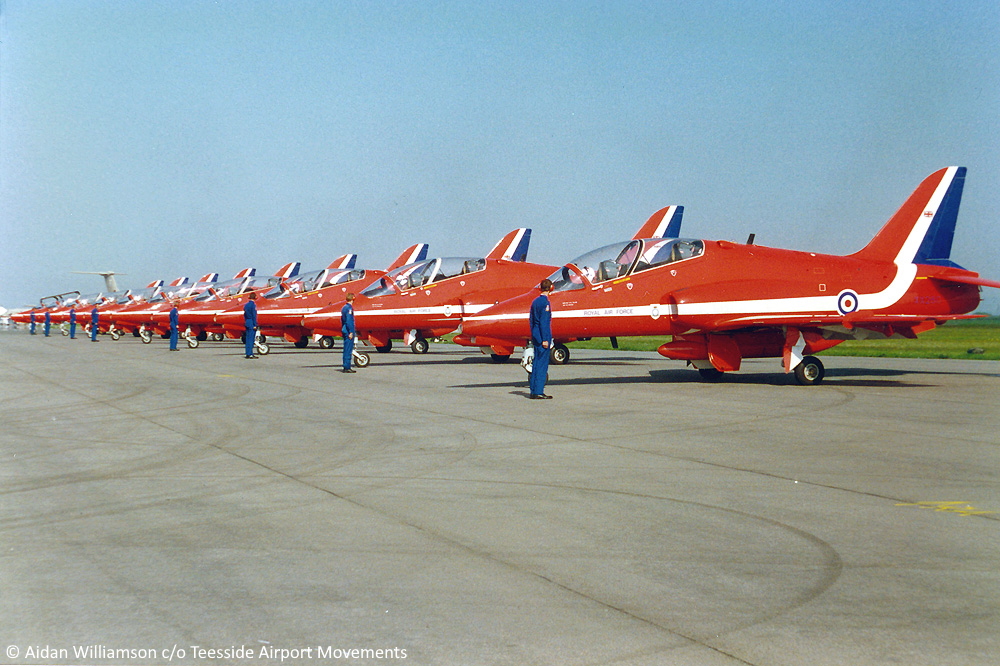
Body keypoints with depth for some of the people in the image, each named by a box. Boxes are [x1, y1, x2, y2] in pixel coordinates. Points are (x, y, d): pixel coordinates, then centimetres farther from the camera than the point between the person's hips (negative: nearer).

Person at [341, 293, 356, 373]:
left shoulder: (344, 307, 15)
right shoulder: (349, 308, -13)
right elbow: (349, 321, -20)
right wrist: (351, 332, -20)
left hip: (344, 331, 10)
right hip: (349, 331, -10)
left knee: (346, 349, 12)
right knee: (348, 349, -8)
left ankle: (346, 367, 15)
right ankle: (347, 367, -8)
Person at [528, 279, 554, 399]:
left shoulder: (535, 302, 13)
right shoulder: (545, 302, -13)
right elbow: (544, 322, -18)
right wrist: (545, 339, -18)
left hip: (536, 337, 9)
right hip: (543, 337, -8)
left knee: (536, 363, 12)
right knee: (542, 364, -6)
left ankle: (533, 391, 14)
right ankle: (538, 392, -6)